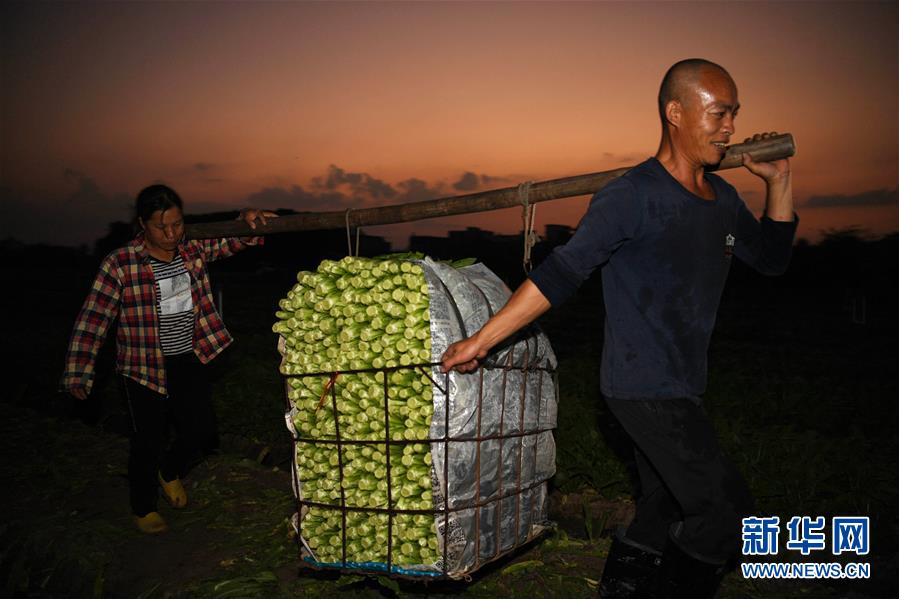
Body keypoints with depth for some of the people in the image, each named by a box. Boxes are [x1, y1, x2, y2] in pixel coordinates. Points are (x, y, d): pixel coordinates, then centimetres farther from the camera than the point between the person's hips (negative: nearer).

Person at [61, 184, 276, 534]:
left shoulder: (193, 249, -2)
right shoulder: (120, 264, -17)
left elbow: (236, 241, 1)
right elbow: (92, 320, -16)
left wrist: (248, 220, -23)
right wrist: (78, 375, -19)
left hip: (190, 361, 5)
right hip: (145, 368, -4)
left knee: (201, 430, 8)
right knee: (148, 441, 7)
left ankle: (170, 471, 42)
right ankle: (143, 508, 33)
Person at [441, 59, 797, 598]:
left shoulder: (723, 199, 10)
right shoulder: (634, 196, -16)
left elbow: (772, 260, 21)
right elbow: (560, 274, -19)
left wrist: (779, 182, 9)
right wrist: (481, 340, -20)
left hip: (681, 390, 8)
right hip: (643, 388, -8)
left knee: (664, 512, 15)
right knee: (727, 512, -5)